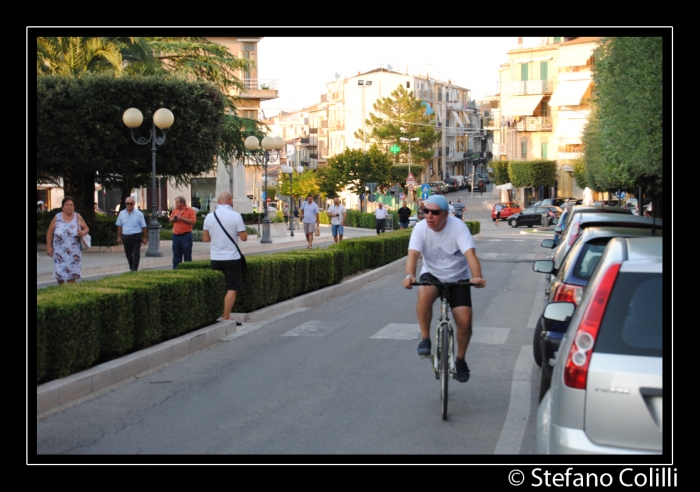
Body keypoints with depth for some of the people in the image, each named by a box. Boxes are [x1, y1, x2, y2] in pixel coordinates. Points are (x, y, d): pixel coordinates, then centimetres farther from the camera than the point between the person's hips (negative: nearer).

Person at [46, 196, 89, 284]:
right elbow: (50, 233, 5)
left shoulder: (78, 217, 2)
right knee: (59, 274, -1)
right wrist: (49, 247, 2)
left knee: (71, 275, -1)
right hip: (60, 251, 0)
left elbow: (86, 228, 10)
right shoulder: (57, 218, 0)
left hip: (74, 251, 0)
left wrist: (83, 233, -13)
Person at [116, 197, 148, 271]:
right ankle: (131, 268, 31)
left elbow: (143, 227, 0)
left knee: (136, 255, -7)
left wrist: (145, 238, 0)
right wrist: (119, 237, 12)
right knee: (128, 254, 14)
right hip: (126, 237, 4)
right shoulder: (122, 213, 7)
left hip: (136, 237, -4)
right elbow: (119, 226, 13)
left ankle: (134, 270, -5)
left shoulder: (139, 214, -3)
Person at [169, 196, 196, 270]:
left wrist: (182, 218, -15)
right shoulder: (175, 210, 13)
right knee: (176, 255, 8)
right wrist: (173, 219, -3)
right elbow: (170, 220, 20)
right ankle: (175, 269, 13)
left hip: (186, 235, -5)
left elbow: (193, 221, -13)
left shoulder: (190, 210, -5)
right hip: (176, 235, 5)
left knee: (187, 255, -1)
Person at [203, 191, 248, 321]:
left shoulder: (209, 217, 1)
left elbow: (205, 238, 7)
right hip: (232, 257, -4)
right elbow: (244, 237, -8)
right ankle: (226, 317, -3)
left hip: (215, 258, 4)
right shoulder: (235, 216, -10)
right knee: (232, 289, 1)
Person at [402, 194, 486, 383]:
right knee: (424, 295, -35)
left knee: (465, 321, -12)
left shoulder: (458, 227, -21)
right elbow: (413, 254, -28)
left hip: (458, 278, 0)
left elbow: (470, 253, -32)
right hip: (431, 275, 0)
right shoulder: (420, 228, -16)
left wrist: (477, 276, -50)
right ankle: (425, 339, -16)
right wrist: (409, 275, -48)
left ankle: (460, 360, 14)